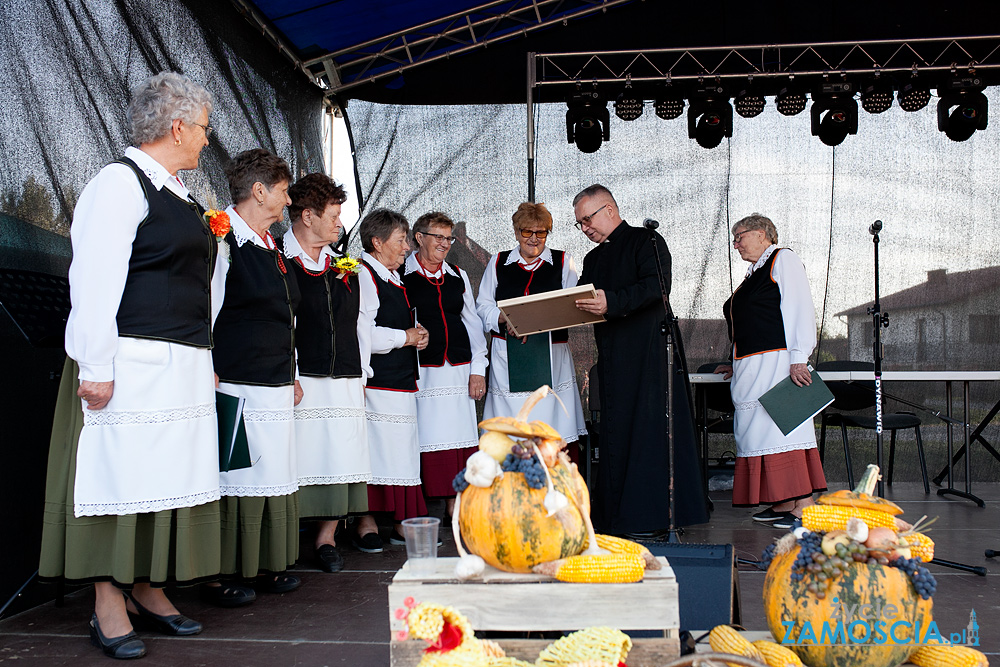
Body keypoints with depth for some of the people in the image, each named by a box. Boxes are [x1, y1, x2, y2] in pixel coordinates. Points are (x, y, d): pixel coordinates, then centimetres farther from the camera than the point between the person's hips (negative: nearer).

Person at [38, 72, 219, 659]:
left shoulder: (180, 194, 18)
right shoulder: (120, 184, -8)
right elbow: (95, 280, -15)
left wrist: (205, 359, 21)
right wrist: (95, 368, -19)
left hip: (185, 367, 9)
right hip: (132, 366, -8)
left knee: (168, 475, 10)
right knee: (120, 474, -3)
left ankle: (148, 590, 22)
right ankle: (109, 606, 7)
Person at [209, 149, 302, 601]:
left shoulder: (270, 248, 18)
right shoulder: (223, 241, -10)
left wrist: (291, 376, 24)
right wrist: (210, 376, -14)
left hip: (276, 389, 9)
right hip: (238, 387, -9)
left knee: (275, 478, 12)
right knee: (235, 482, -4)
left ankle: (268, 565, 22)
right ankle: (220, 576, 5)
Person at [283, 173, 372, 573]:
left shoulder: (344, 267, 17)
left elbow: (360, 322, 21)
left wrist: (361, 374, 15)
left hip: (345, 383, 6)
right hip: (300, 381, -6)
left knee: (340, 460, 5)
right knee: (296, 463, -5)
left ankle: (327, 539, 17)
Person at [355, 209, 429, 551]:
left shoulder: (394, 279, 20)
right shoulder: (364, 275, -11)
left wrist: (416, 335, 10)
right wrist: (405, 337, -10)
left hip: (403, 379, 10)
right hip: (377, 381, -10)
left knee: (403, 451, 10)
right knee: (375, 449, -6)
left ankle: (403, 522, 17)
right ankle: (366, 523, 3)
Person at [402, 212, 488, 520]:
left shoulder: (458, 275, 16)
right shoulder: (401, 275, 1)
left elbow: (472, 322, 17)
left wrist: (478, 368, 10)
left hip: (458, 368, 5)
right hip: (420, 370, -5)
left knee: (459, 434, 3)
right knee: (425, 437, -6)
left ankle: (455, 505, 11)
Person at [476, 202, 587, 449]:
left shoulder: (563, 261, 11)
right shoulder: (498, 262, 15)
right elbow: (483, 306, 11)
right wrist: (505, 318, -11)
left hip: (550, 355, -1)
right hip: (508, 353, 1)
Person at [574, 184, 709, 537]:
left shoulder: (646, 241, -1)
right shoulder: (594, 259, 22)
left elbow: (657, 285, -17)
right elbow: (579, 306, 17)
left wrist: (611, 302, -31)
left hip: (649, 352, -7)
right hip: (613, 358, 7)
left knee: (650, 429, -8)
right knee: (616, 433, 6)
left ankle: (653, 517, -3)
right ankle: (618, 517, 10)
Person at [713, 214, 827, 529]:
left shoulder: (783, 259, -1)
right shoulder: (754, 273, 24)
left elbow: (799, 309, -12)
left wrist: (798, 358, -20)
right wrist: (738, 365, 24)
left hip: (778, 362, -9)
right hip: (752, 369, 9)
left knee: (784, 427, -12)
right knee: (759, 430, 5)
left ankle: (804, 504, -10)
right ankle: (783, 503, 9)